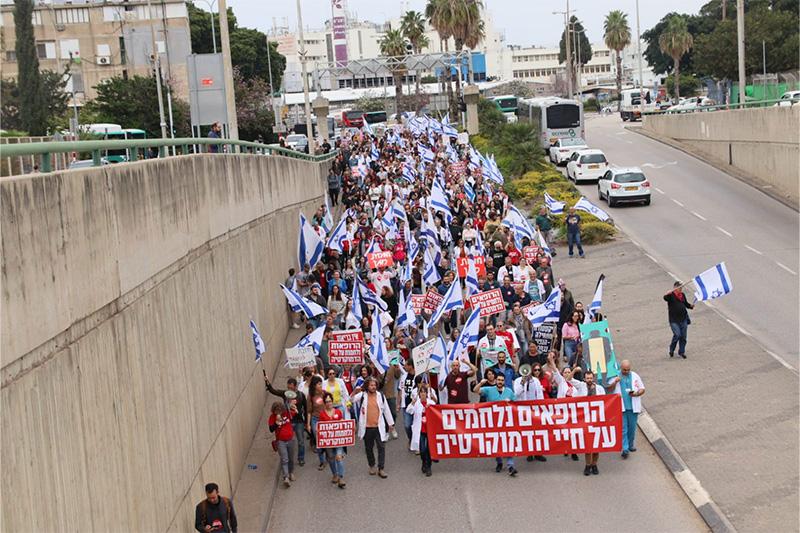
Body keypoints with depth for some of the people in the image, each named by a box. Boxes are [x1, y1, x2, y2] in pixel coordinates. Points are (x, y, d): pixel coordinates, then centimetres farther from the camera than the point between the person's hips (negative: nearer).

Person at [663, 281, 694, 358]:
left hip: (683, 318, 6)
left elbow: (686, 304, 21)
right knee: (677, 335, -15)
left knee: (683, 336, 7)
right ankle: (671, 350, 7)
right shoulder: (671, 295, -8)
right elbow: (665, 298, -28)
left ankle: (681, 351, 20)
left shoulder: (682, 295, 10)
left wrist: (691, 306, 0)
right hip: (674, 320, -6)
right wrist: (667, 294, -50)